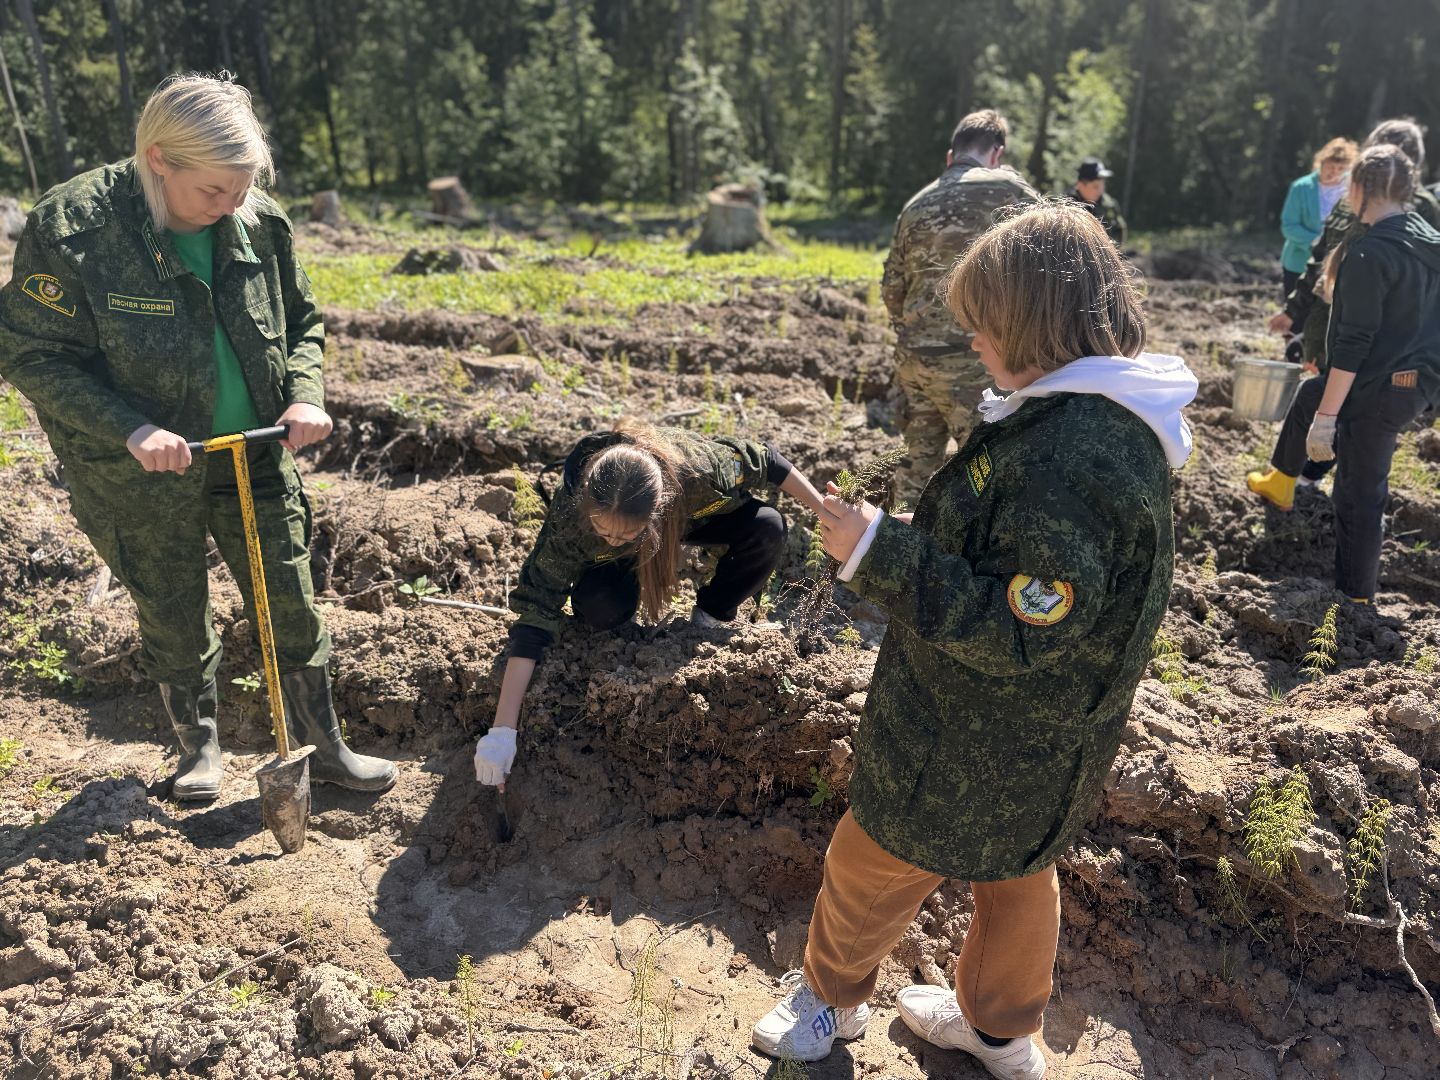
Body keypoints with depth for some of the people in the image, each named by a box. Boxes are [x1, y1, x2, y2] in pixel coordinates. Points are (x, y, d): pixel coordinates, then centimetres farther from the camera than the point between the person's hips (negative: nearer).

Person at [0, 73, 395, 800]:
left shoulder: (259, 224, -6)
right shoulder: (71, 228, -17)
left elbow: (302, 323, 7)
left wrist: (304, 396, -12)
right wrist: (131, 429, -24)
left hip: (253, 460, 3)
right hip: (144, 477, -3)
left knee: (291, 607, 9)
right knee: (173, 622, 13)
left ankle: (323, 749, 27)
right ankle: (199, 748, 38)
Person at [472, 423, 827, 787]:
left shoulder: (695, 467, -42)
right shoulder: (569, 519, -41)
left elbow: (767, 463, -23)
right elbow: (535, 613, -39)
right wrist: (503, 729, -42)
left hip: (688, 514, 2)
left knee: (767, 527, -25)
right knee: (600, 607, -32)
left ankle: (710, 619, -1)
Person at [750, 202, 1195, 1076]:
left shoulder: (1069, 454, -33)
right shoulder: (1121, 422, 0)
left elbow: (1018, 632, -32)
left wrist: (881, 553, -30)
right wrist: (912, 538, 6)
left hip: (980, 741, -9)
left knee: (875, 863, 15)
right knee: (1019, 869, 27)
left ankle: (829, 997, 43)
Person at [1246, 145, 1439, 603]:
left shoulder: (1369, 252, -20)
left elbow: (1354, 343, -24)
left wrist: (1327, 416, -22)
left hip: (1379, 390, -9)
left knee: (1360, 495, 3)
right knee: (1309, 396, 29)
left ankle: (1354, 598, 15)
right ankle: (1280, 482, 46)